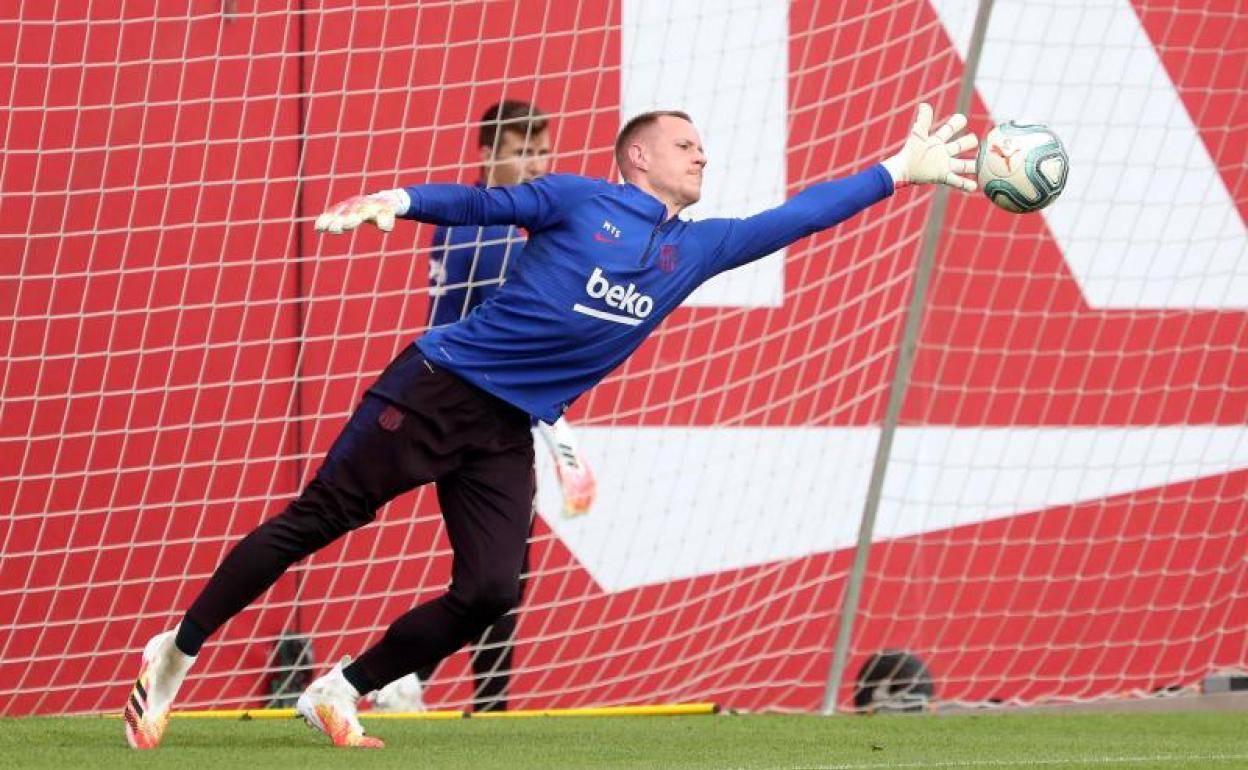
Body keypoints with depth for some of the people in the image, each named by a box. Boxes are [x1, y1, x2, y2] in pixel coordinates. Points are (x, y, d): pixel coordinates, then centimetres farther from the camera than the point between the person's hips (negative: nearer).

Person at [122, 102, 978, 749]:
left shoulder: (697, 249, 14)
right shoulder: (579, 200, -2)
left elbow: (792, 218, 16)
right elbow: (481, 203, -7)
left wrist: (898, 172, 14)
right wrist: (400, 198, -25)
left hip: (508, 433, 6)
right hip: (439, 389, -6)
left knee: (491, 591, -9)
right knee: (316, 518, -6)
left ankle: (342, 692, 7)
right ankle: (177, 653, 4)